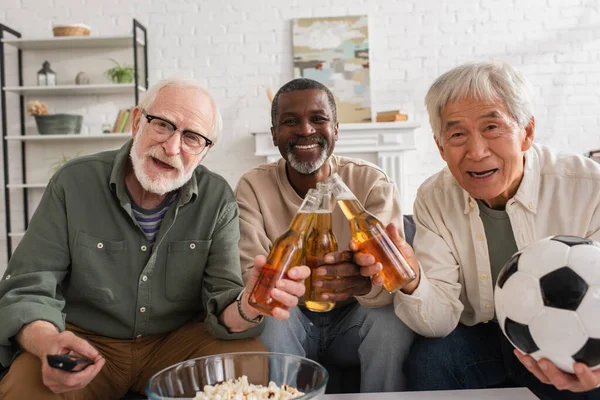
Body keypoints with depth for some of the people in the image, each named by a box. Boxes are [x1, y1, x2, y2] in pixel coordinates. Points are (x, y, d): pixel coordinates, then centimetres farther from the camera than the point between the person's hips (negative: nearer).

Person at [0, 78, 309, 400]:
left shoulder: (217, 200, -9)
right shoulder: (74, 182, -11)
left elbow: (220, 300, -12)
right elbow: (26, 289, -11)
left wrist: (247, 307, -38)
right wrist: (48, 342, -34)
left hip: (179, 338, 2)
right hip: (85, 341, -1)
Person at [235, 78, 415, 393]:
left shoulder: (373, 183, -10)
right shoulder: (253, 186, -8)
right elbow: (249, 275, -18)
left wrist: (367, 281, -45)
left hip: (352, 318, 1)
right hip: (291, 320, 0)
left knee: (393, 318, -29)